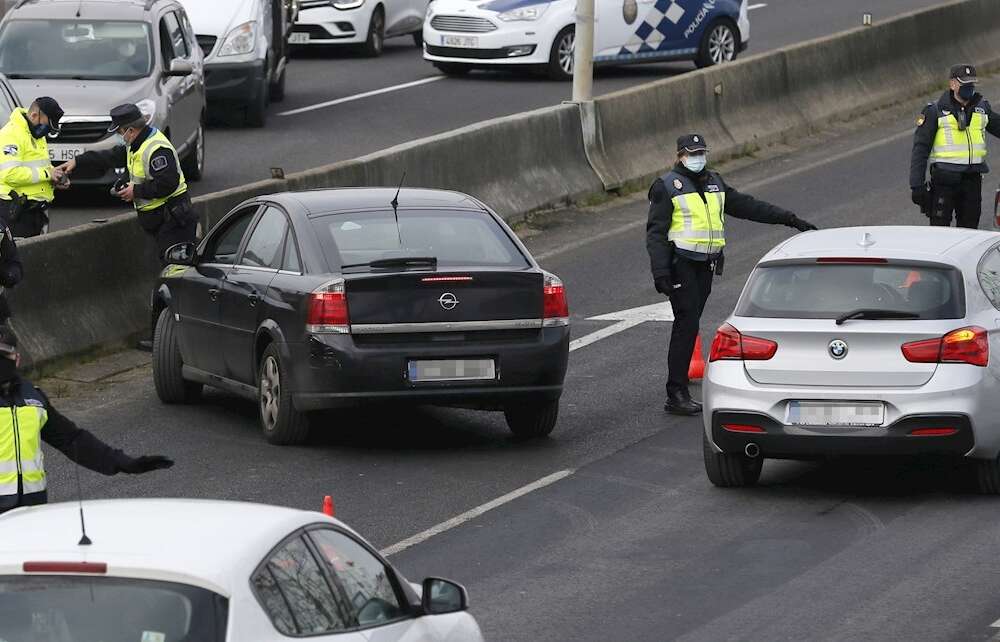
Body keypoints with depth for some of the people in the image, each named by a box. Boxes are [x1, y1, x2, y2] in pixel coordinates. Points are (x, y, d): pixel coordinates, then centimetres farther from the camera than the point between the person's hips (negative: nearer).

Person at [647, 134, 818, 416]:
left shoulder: (714, 183, 17)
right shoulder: (667, 186, -3)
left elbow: (748, 206, 20)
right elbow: (656, 232, -7)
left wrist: (790, 219, 17)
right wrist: (660, 272, -17)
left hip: (706, 264, 7)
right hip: (680, 263, -7)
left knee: (689, 325, 7)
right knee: (687, 323, -13)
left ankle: (679, 388, 10)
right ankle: (676, 395, -14)